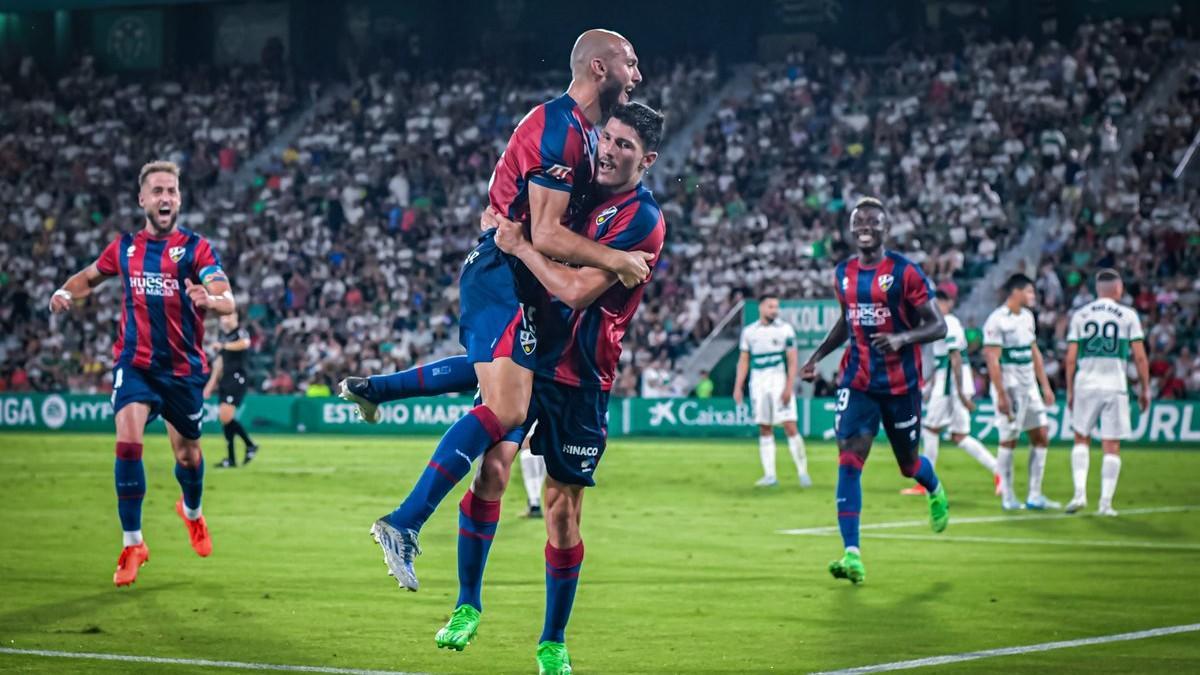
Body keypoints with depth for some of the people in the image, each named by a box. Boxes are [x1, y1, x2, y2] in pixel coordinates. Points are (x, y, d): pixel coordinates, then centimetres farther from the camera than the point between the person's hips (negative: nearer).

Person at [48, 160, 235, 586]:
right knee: (128, 443, -20)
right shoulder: (124, 247, 2)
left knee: (187, 452, 14)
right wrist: (66, 292, -1)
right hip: (135, 363, 1)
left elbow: (228, 302, -22)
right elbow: (90, 277, 21)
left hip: (184, 367, -1)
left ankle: (192, 512, 48)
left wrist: (210, 299, -45)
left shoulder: (195, 247, -8)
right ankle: (132, 544, -11)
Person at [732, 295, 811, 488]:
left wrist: (789, 387, -13)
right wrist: (738, 387, 5)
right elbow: (743, 361, 12)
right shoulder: (749, 331, 9)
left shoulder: (785, 329, -1)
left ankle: (802, 471, -4)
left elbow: (792, 360, -4)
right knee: (764, 429, 4)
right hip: (758, 384, 3)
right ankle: (769, 475, 7)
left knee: (790, 427, -10)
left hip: (780, 383, -3)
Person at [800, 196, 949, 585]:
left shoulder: (905, 272, -10)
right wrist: (818, 356, 12)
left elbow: (938, 327, -9)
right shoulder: (843, 274, 6)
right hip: (857, 382, 3)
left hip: (901, 383, -3)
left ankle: (935, 491, 51)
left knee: (908, 464, 12)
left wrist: (902, 338, -27)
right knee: (849, 461, -13)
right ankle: (852, 556, -17)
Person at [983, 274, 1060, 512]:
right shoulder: (997, 321, -13)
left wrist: (1045, 385, 16)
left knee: (1041, 437, 4)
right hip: (1009, 387, -8)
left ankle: (1035, 496, 8)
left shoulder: (1027, 317, 13)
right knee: (1009, 440, -2)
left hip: (1029, 386, 8)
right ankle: (1008, 497, 7)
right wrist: (1001, 395, -20)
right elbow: (992, 360, -16)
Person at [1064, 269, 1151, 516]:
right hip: (1115, 386, -1)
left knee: (1081, 439, 17)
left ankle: (1080, 493, 3)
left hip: (1085, 385, 2)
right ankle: (1105, 503, 1)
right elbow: (1140, 357, -1)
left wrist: (1070, 390, 12)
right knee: (1112, 447, 4)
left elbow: (1071, 359, 3)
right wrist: (1144, 389, 8)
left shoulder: (1080, 315, 6)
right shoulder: (1128, 315, 1)